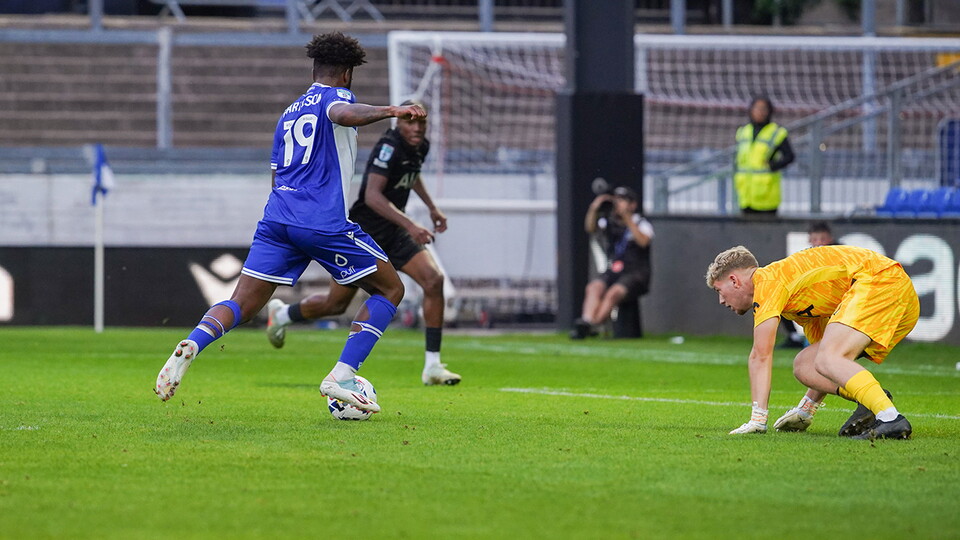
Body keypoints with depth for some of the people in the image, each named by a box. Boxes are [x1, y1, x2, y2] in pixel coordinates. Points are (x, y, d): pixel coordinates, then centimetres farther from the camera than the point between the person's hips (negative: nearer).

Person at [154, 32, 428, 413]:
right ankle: (341, 377, -5)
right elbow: (342, 114, -22)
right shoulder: (335, 95, 5)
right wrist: (389, 110, -31)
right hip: (324, 222, -6)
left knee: (242, 303, 4)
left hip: (277, 219, 6)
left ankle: (189, 347, -27)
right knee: (390, 290, 8)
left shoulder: (289, 113, 27)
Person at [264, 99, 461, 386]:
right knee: (336, 303, 5)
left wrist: (431, 206, 27)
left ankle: (432, 366, -10)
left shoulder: (420, 147, 3)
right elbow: (372, 195, -36)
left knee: (434, 279, -15)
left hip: (394, 233, 7)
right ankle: (280, 314, 38)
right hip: (364, 231, -7)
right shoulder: (389, 147, -25)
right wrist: (410, 225, -42)